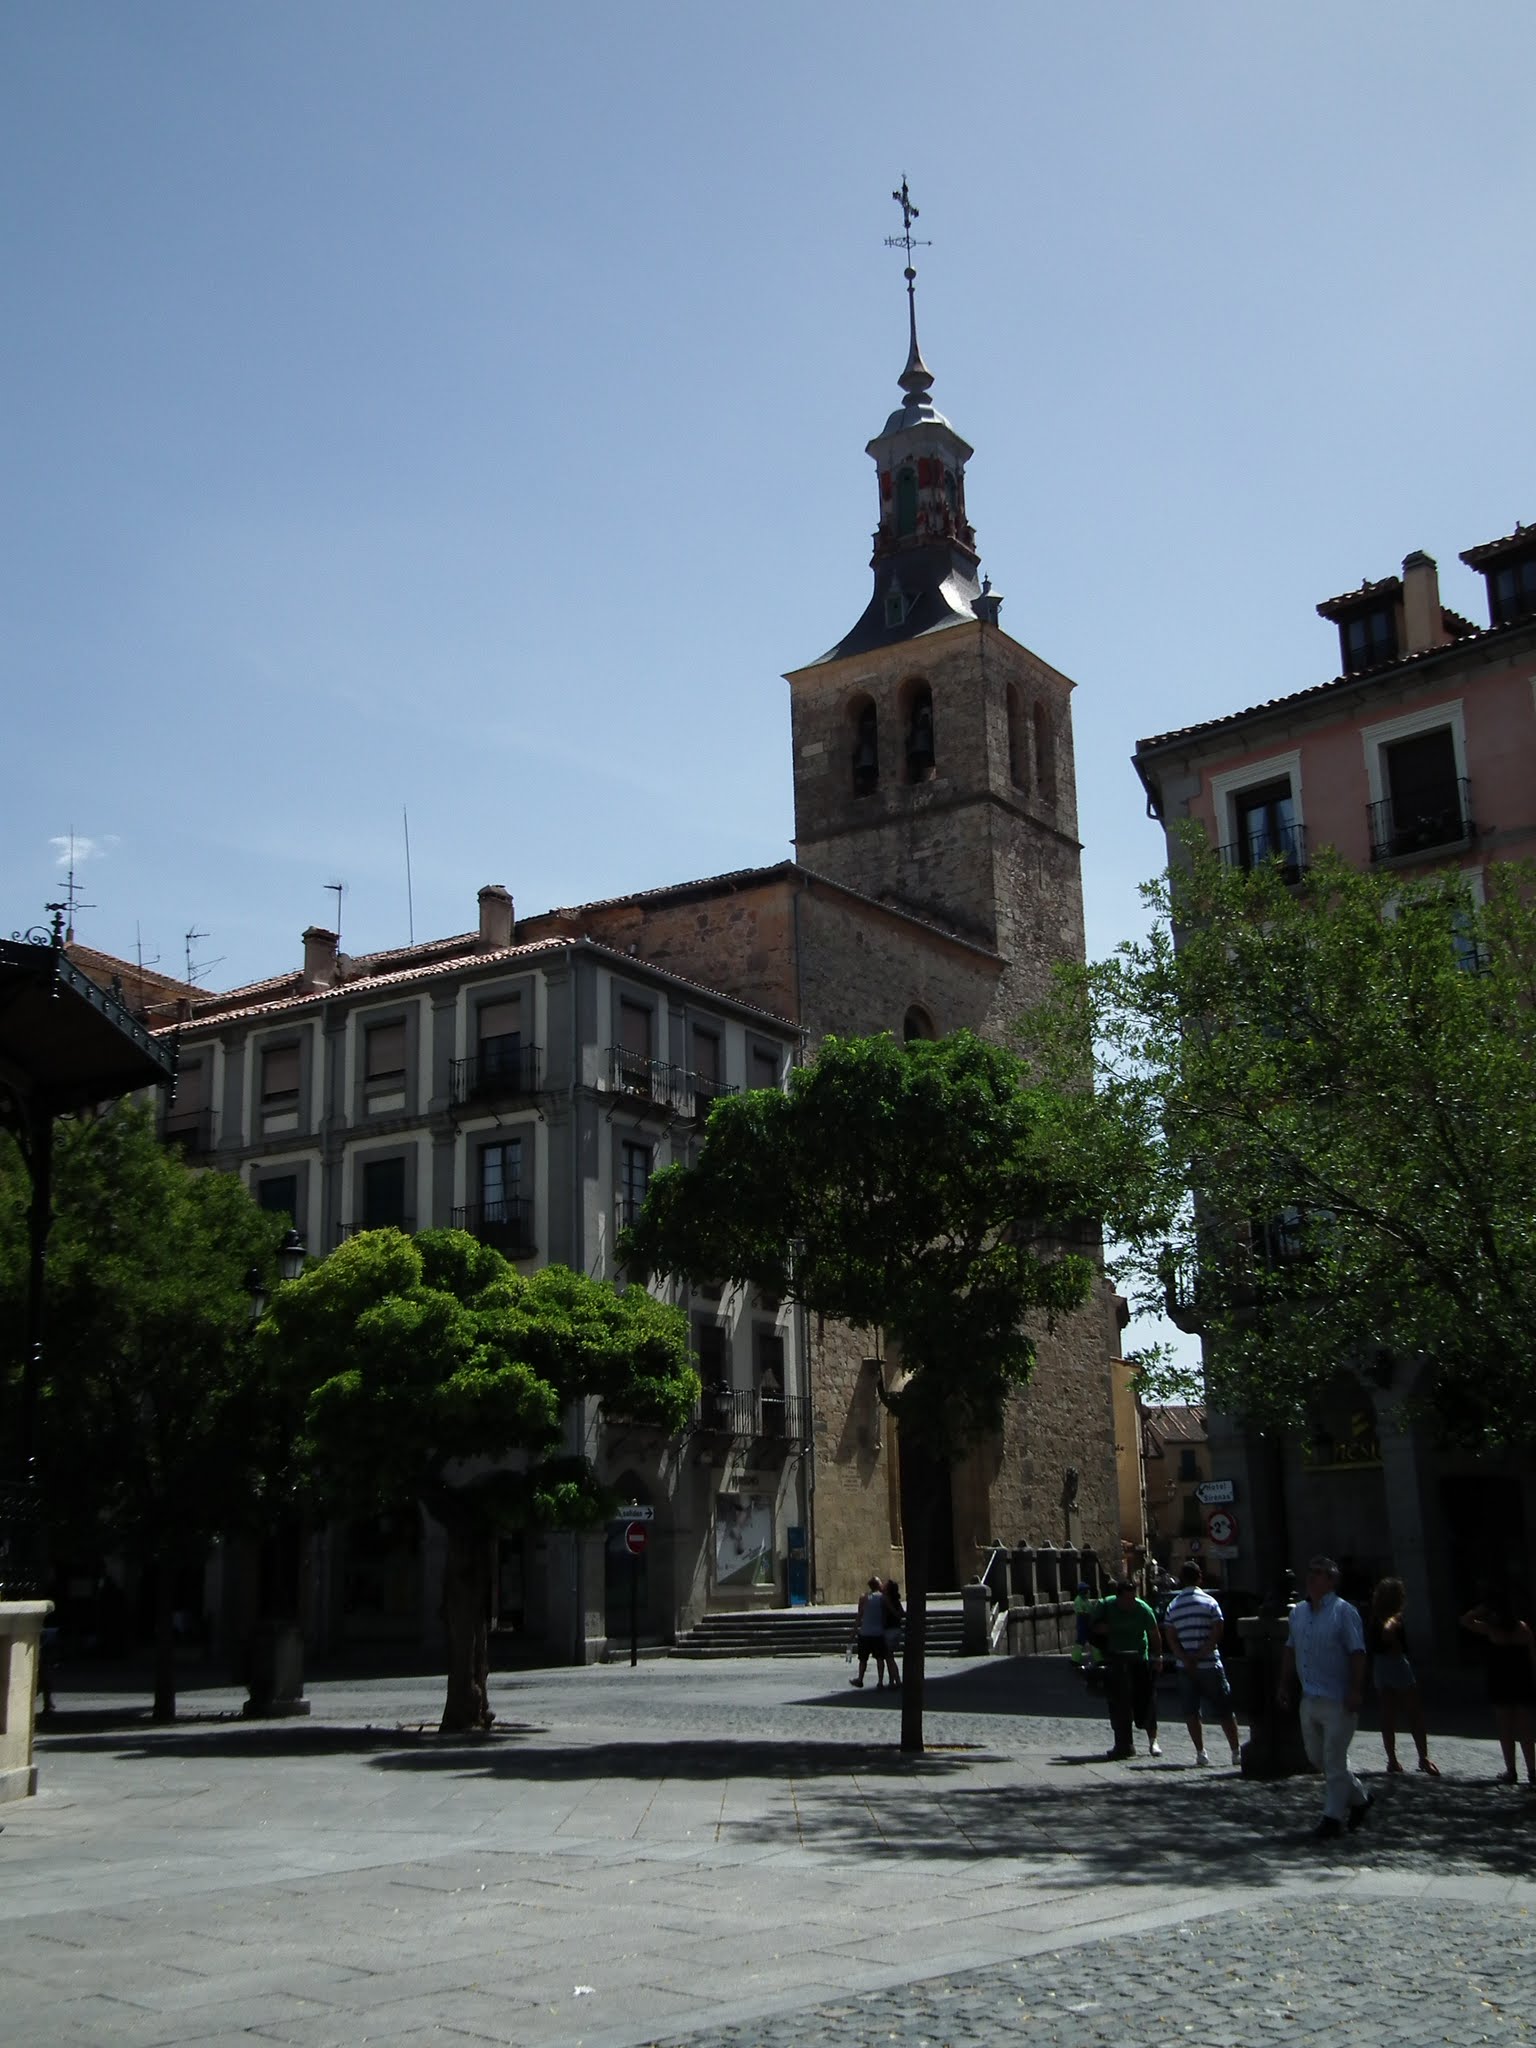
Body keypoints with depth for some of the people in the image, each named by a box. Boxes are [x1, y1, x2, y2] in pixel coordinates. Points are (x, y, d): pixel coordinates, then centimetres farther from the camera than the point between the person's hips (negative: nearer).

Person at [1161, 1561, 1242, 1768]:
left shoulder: (1172, 1607, 4)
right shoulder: (1210, 1603, -3)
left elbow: (1170, 1638, -4)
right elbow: (1217, 1634, -10)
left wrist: (1187, 1660, -9)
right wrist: (1199, 1656, -9)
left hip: (1185, 1667, 2)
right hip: (1210, 1665, -2)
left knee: (1191, 1711, 10)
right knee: (1224, 1710, 6)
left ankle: (1200, 1752, 5)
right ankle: (1236, 1752, 7)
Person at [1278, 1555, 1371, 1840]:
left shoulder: (1344, 1612, -11)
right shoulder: (1298, 1612, 10)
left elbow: (1357, 1654, -15)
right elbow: (1291, 1650, 17)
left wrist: (1356, 1691, -20)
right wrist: (1284, 1685, 15)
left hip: (1338, 1701, -8)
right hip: (1310, 1699, 8)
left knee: (1334, 1760, -2)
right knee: (1316, 1758, 15)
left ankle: (1333, 1817, 10)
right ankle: (1358, 1797, 32)